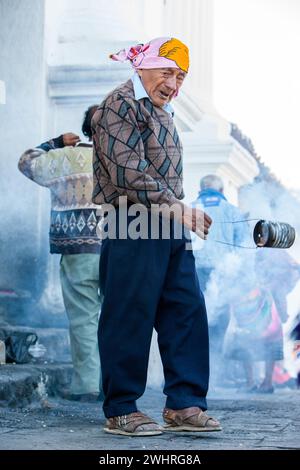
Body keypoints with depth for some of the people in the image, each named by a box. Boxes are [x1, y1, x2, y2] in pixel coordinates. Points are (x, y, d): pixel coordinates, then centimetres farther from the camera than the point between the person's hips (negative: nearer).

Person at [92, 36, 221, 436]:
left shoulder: (162, 114, 22)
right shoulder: (120, 105, -7)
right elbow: (129, 172, -17)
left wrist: (181, 214, 12)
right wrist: (178, 208, -18)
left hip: (167, 229, 9)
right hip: (132, 226, -9)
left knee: (187, 310, 5)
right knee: (129, 318, -4)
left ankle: (184, 404, 9)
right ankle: (121, 411, 5)